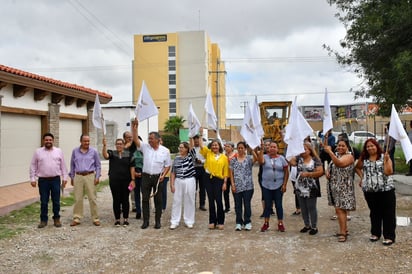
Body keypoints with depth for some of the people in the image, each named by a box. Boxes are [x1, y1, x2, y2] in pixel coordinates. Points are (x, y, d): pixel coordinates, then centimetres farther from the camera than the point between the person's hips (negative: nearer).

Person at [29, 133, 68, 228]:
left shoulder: (59, 151, 6)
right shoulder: (38, 152, 4)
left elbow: (63, 166, 8)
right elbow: (33, 166, 5)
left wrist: (64, 178, 4)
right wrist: (32, 179, 0)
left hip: (55, 179, 0)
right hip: (43, 180, 0)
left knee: (56, 201, 6)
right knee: (43, 202, 5)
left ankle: (57, 219, 18)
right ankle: (43, 220, 17)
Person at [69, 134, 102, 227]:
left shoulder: (94, 151, 3)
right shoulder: (75, 151, 8)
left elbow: (98, 165, 6)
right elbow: (72, 165, 15)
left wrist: (97, 177, -1)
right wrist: (72, 177, 12)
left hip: (90, 176, -1)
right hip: (78, 176, 2)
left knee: (92, 198, -1)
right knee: (78, 199, 3)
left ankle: (95, 219, 6)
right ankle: (76, 218, 11)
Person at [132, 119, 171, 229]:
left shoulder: (165, 151, -2)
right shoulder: (145, 147, 0)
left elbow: (167, 165, 2)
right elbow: (135, 139, -11)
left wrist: (163, 175, -12)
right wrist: (135, 127, -22)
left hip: (158, 177, -1)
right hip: (146, 176, 2)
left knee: (158, 200, 5)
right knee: (145, 199, 4)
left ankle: (158, 221, 15)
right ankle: (145, 221, 14)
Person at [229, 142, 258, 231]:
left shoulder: (249, 158, 1)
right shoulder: (233, 159, 7)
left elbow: (256, 158, -23)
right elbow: (231, 173, 6)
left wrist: (252, 150, -31)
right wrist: (232, 184, -2)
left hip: (247, 186, -2)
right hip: (236, 186, 2)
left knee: (247, 204, 3)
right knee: (238, 205, 7)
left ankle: (247, 222, 15)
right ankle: (239, 223, 17)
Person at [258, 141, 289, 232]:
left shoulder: (281, 158, 0)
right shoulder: (265, 157, 0)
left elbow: (286, 172, 1)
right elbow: (261, 161, -24)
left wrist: (284, 184, -5)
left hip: (278, 185, 0)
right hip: (266, 185, 0)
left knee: (278, 205, 5)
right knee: (267, 205, 9)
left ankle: (280, 223, 17)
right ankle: (266, 223, 21)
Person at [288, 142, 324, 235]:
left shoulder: (315, 160, -4)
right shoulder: (299, 158, 6)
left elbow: (320, 172, -11)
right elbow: (290, 161, -9)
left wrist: (308, 174, -17)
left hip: (311, 189, -4)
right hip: (300, 188, 4)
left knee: (311, 208, 3)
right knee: (303, 208, 13)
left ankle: (314, 227, 16)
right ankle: (307, 225, 27)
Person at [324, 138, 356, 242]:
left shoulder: (349, 156, -11)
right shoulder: (335, 155, 13)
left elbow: (339, 164, -30)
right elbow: (331, 167, 25)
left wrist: (330, 152, -37)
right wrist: (327, 171, 2)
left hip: (343, 188, -8)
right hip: (334, 186, 8)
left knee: (340, 209, -11)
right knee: (341, 209, 15)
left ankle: (343, 232, -5)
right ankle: (344, 229, 25)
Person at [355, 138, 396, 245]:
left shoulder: (384, 157, -2)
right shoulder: (364, 159, 7)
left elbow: (388, 172, -12)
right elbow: (357, 168, 24)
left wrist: (386, 160, -21)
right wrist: (362, 177, 10)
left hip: (386, 189, -3)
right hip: (370, 191, 3)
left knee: (388, 213, 0)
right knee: (374, 213, 15)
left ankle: (389, 236, 8)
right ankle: (375, 233, 28)